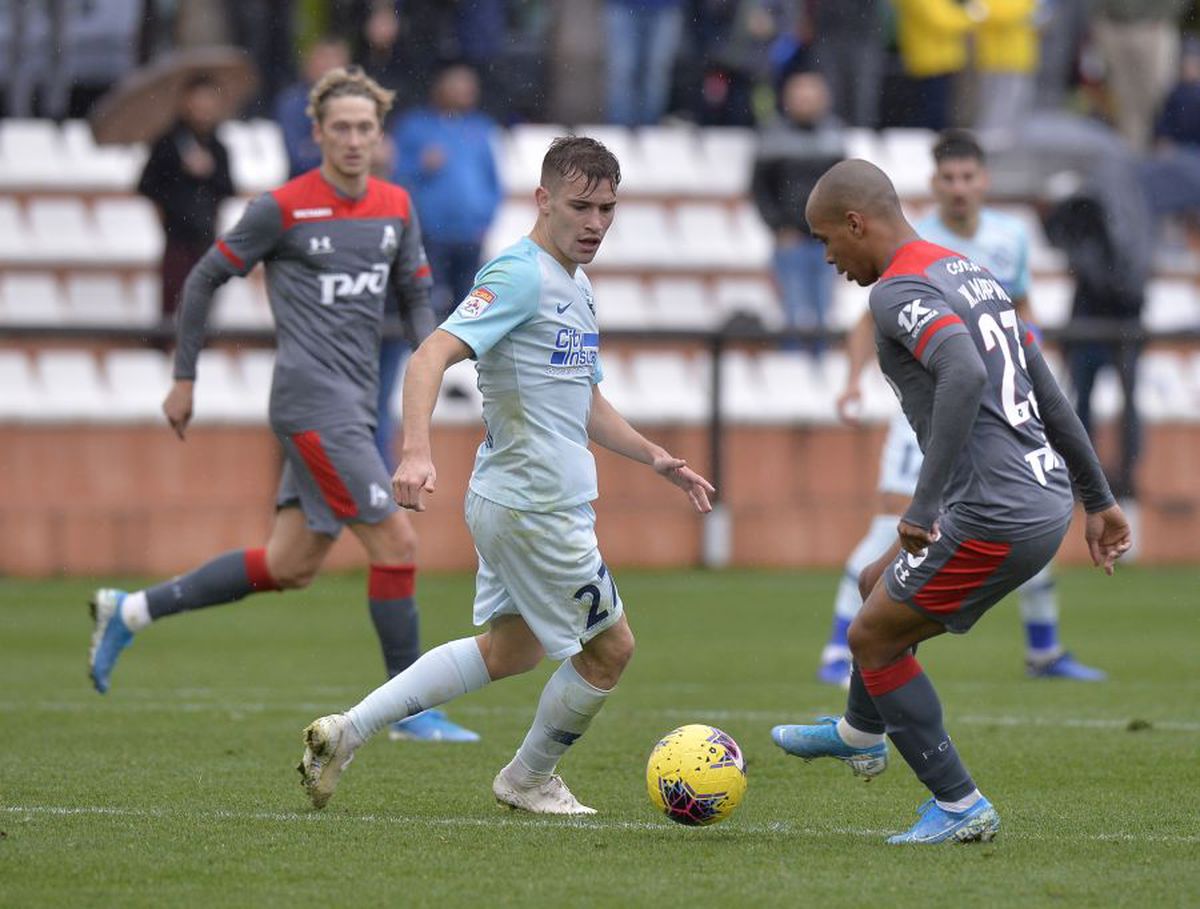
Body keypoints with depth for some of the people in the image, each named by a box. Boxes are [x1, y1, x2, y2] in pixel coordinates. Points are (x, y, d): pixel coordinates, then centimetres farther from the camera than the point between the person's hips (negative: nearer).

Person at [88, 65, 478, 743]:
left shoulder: (396, 208, 10)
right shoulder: (283, 208, -7)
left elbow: (416, 294, 18)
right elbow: (206, 279, 2)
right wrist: (185, 379, 4)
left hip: (355, 404, 7)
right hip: (314, 402, -7)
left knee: (290, 567, 10)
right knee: (397, 543, -12)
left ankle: (132, 611, 23)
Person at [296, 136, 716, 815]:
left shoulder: (578, 288, 15)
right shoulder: (521, 275, -16)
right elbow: (432, 358, -27)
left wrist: (656, 458, 18)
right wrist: (417, 450, -41)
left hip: (512, 504, 10)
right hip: (537, 509, -10)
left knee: (509, 651, 20)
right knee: (610, 647, 5)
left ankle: (348, 732, 16)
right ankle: (529, 779, 25)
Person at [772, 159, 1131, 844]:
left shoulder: (900, 290, -12)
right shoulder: (973, 274, 18)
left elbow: (965, 376, -31)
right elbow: (1049, 395, 21)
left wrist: (925, 505, -28)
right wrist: (1099, 501, 26)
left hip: (993, 516, -10)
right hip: (1049, 499, 10)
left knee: (873, 636, 6)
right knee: (880, 586, 28)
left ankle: (960, 807, 9)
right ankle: (860, 734, 50)